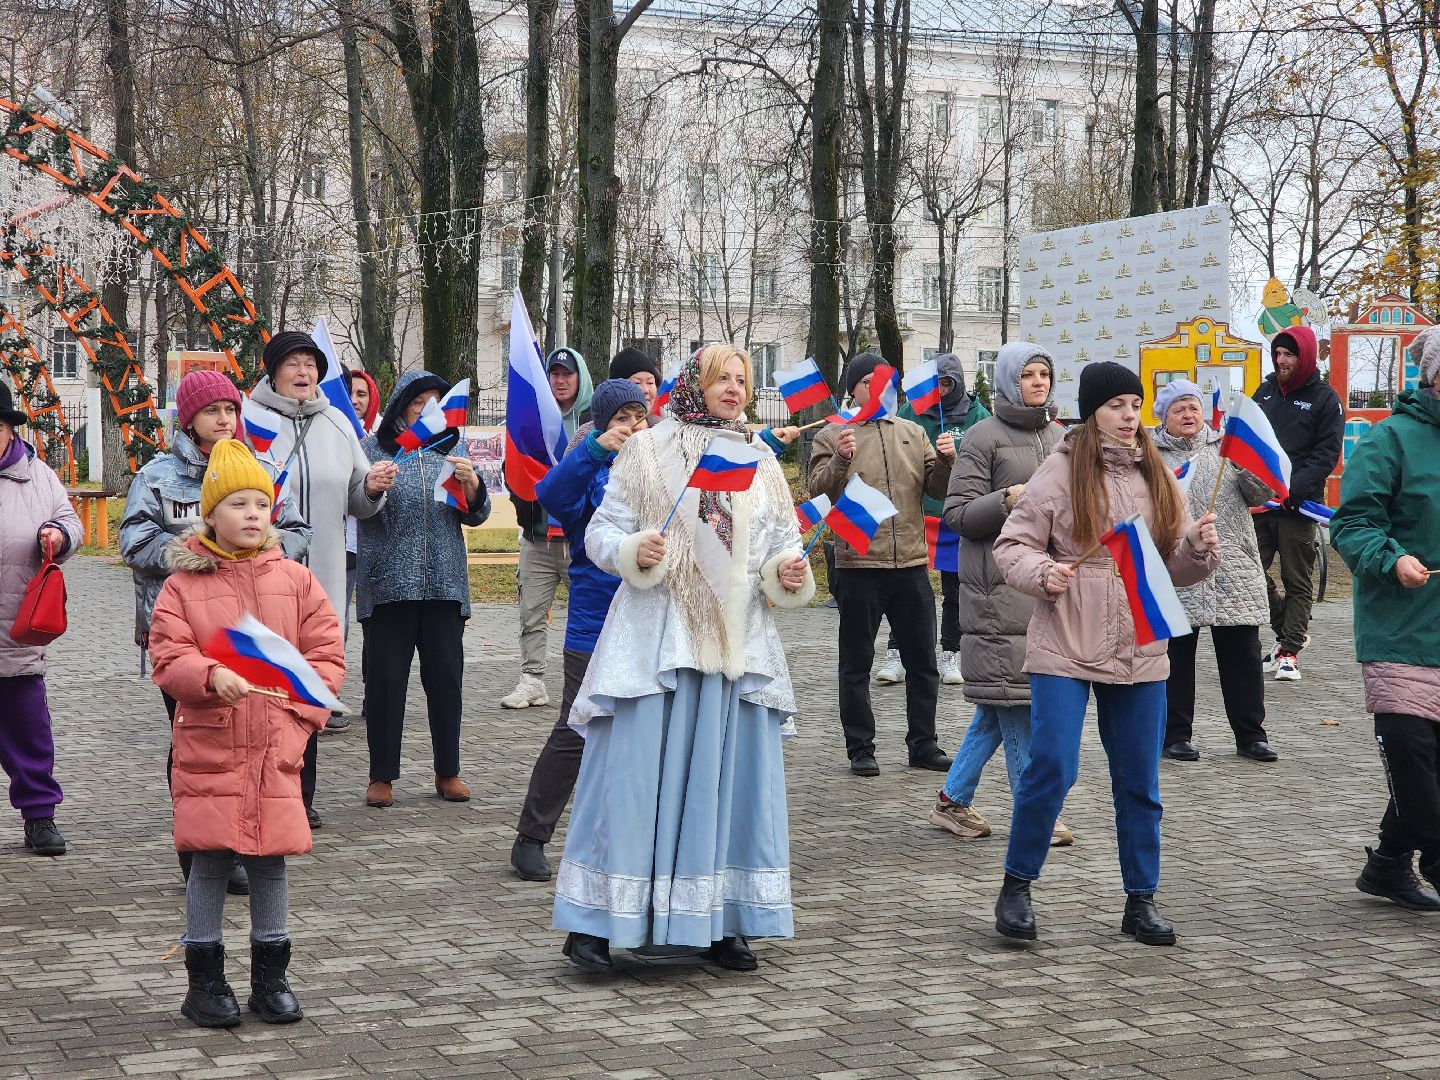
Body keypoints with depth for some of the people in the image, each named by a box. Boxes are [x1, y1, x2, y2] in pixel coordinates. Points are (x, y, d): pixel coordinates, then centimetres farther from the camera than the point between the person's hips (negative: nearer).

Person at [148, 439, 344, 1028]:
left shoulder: (295, 580, 6)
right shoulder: (184, 584, -1)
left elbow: (326, 653, 6)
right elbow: (168, 656, -7)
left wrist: (302, 710, -6)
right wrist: (212, 676, -26)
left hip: (277, 747, 2)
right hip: (209, 746, -2)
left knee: (270, 859, 7)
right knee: (210, 860, 2)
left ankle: (270, 977, 20)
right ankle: (205, 979, 16)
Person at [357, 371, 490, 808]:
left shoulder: (448, 452, 14)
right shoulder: (372, 448, 4)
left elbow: (476, 515, 11)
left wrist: (472, 484, -10)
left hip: (444, 585, 3)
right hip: (388, 585, -3)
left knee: (446, 677, 4)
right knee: (385, 678, -1)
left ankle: (448, 771, 16)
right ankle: (382, 776, 8)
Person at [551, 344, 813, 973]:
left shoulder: (760, 465, 15)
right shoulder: (647, 451, 3)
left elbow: (782, 546, 13)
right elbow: (601, 532, 1)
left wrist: (789, 574, -8)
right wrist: (633, 552, -19)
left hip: (737, 642, 4)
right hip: (658, 635, -4)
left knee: (731, 777, 4)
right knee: (636, 772, -7)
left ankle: (720, 922, 13)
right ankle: (594, 922, -2)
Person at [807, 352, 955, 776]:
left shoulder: (912, 432, 13)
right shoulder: (832, 435, 1)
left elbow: (935, 489, 9)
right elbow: (819, 489, -11)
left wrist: (945, 461, -10)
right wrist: (840, 460, -28)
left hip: (911, 563, 4)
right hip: (859, 564, -4)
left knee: (922, 661, 10)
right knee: (857, 663, 4)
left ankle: (923, 744, 20)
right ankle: (860, 748, 12)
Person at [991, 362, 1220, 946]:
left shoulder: (1156, 477, 10)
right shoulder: (1061, 470, -4)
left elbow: (1176, 568, 14)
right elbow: (1011, 544, -3)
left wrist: (1199, 547, -7)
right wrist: (1041, 572, -22)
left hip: (1140, 652, 4)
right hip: (1065, 649, -4)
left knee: (1139, 783, 9)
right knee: (1051, 769, -8)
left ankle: (1141, 899, 22)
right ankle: (1016, 886, 11)